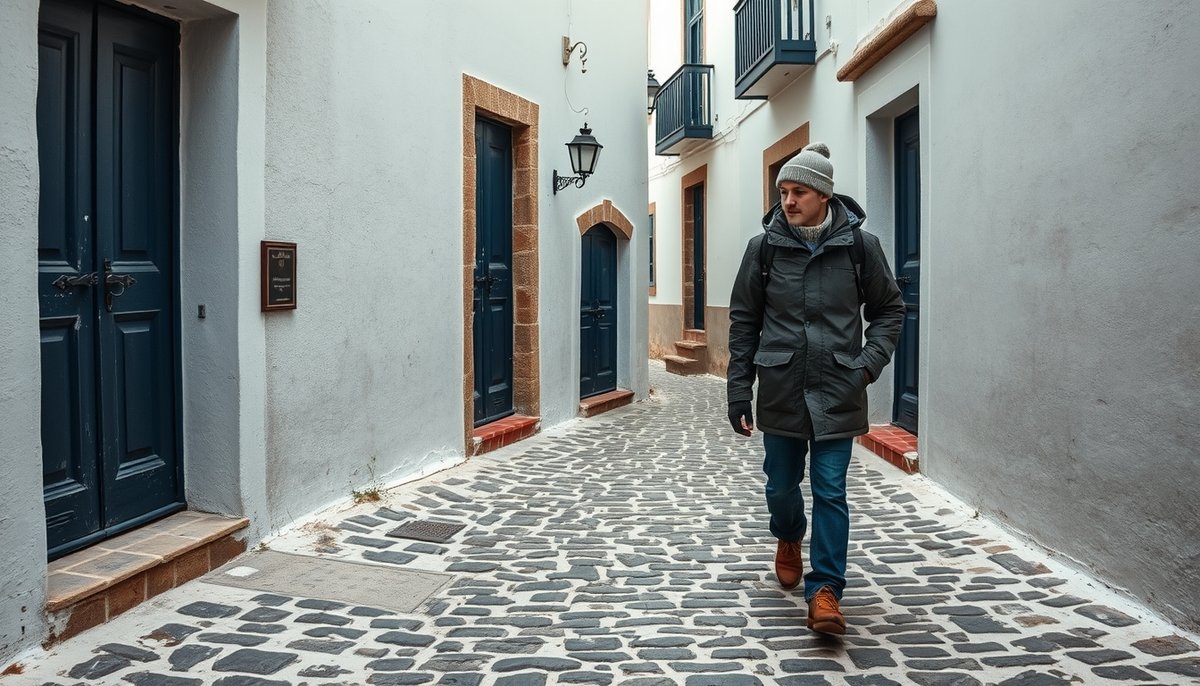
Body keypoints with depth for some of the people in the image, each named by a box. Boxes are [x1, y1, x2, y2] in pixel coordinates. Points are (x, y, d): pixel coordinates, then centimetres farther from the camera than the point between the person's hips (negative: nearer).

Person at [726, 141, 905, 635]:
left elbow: (889, 310, 10)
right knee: (781, 484, 14)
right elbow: (743, 322, 4)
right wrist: (739, 393, 1)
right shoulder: (764, 247, 0)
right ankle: (789, 541, 45)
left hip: (837, 390, -1)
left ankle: (825, 590, 4)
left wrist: (870, 361, -6)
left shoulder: (860, 245, -2)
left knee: (830, 491, -3)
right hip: (780, 390, 2)